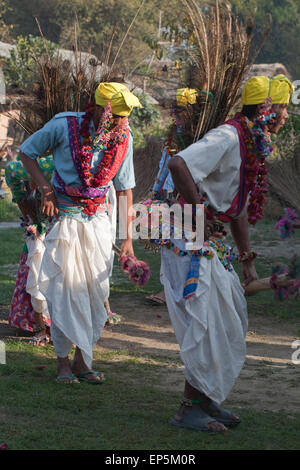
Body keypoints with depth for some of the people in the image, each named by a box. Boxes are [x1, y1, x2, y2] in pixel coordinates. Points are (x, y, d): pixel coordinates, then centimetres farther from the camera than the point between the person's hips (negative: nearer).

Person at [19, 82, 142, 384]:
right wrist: (46, 188, -12)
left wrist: (127, 236, 2)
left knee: (96, 291, 1)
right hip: (64, 218, -3)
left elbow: (124, 189, 5)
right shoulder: (64, 126, -14)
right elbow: (26, 153, 1)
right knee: (63, 288, -6)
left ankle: (83, 360, 12)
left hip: (97, 220, 3)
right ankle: (63, 362, 4)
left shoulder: (123, 138, -3)